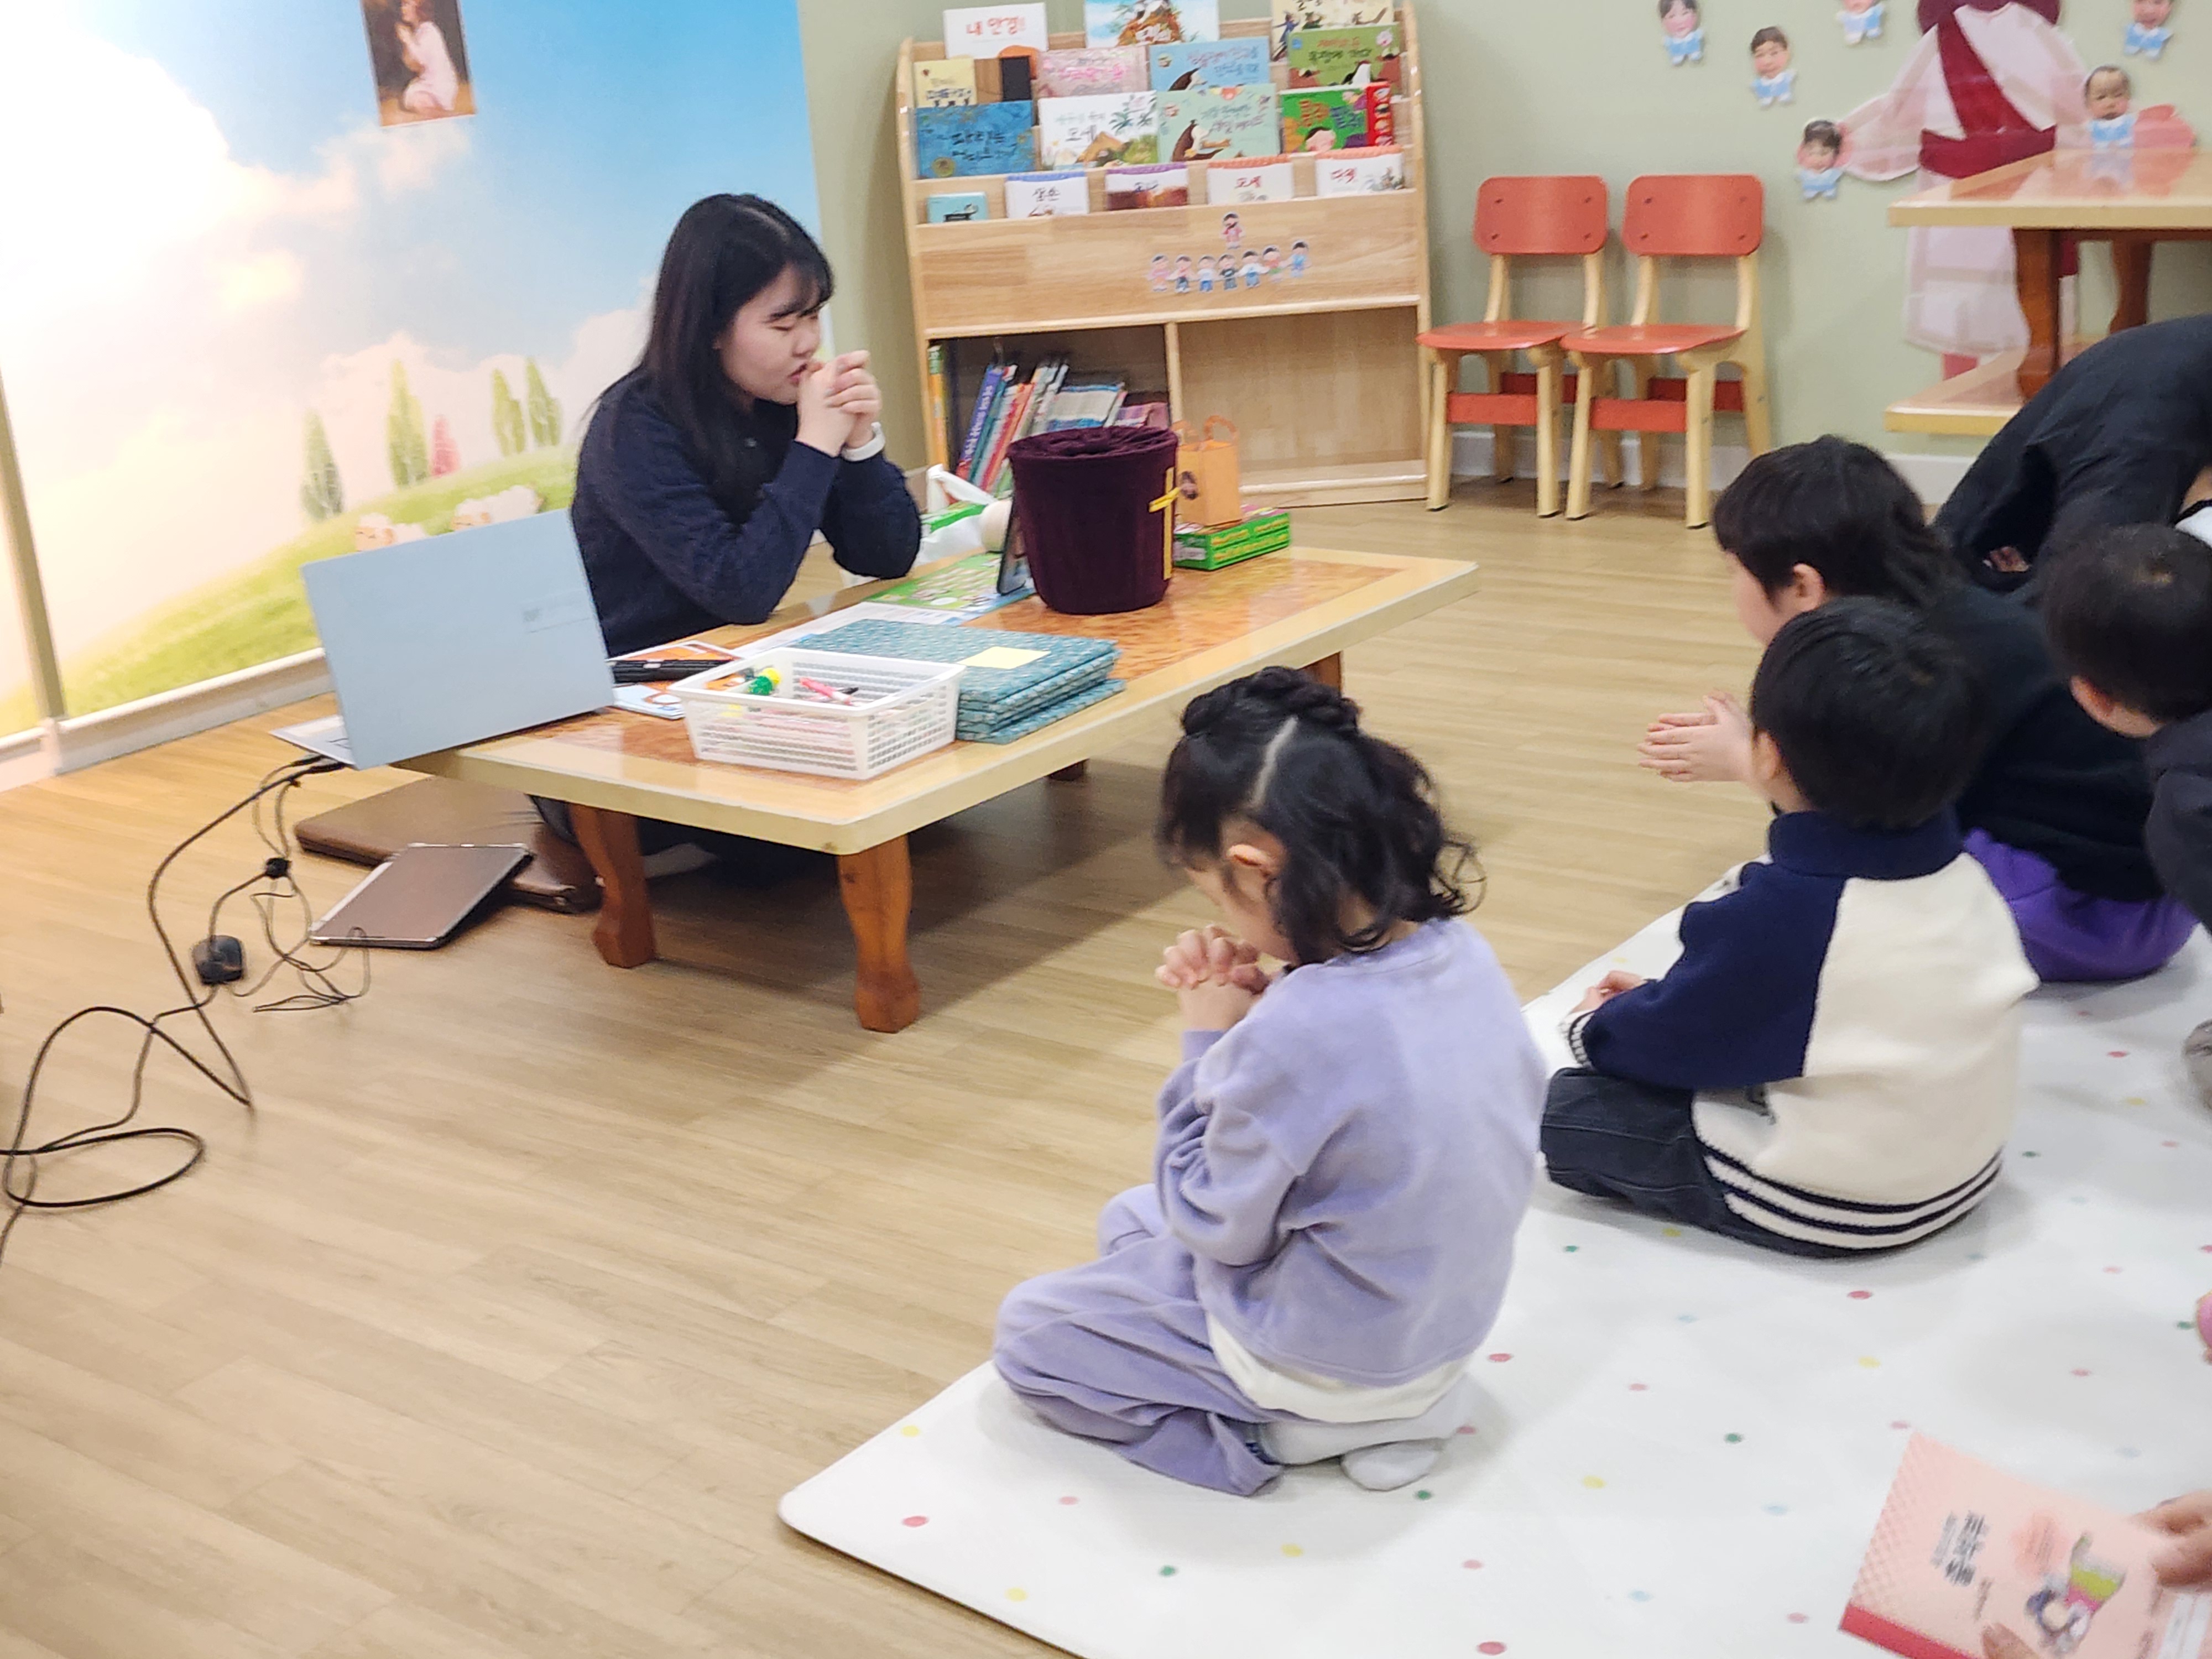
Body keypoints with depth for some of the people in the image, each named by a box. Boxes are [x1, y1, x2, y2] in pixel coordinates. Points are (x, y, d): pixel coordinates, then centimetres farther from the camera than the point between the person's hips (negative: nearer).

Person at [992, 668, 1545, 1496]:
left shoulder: (1295, 1031, -35)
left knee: (1029, 1329, 12)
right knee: (1129, 1218, 27)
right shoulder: (1463, 953, -11)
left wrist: (1209, 1043, -14)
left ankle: (1268, 1436, 2)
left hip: (1329, 1373, -8)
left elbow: (1216, 1229, -20)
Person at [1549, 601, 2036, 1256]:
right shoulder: (1959, 871, -7)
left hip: (1827, 1212, -8)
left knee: (1568, 1107, -2)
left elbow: (1673, 1042, -12)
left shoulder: (1775, 915, -30)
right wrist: (1661, 999, 13)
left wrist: (1593, 1028, 9)